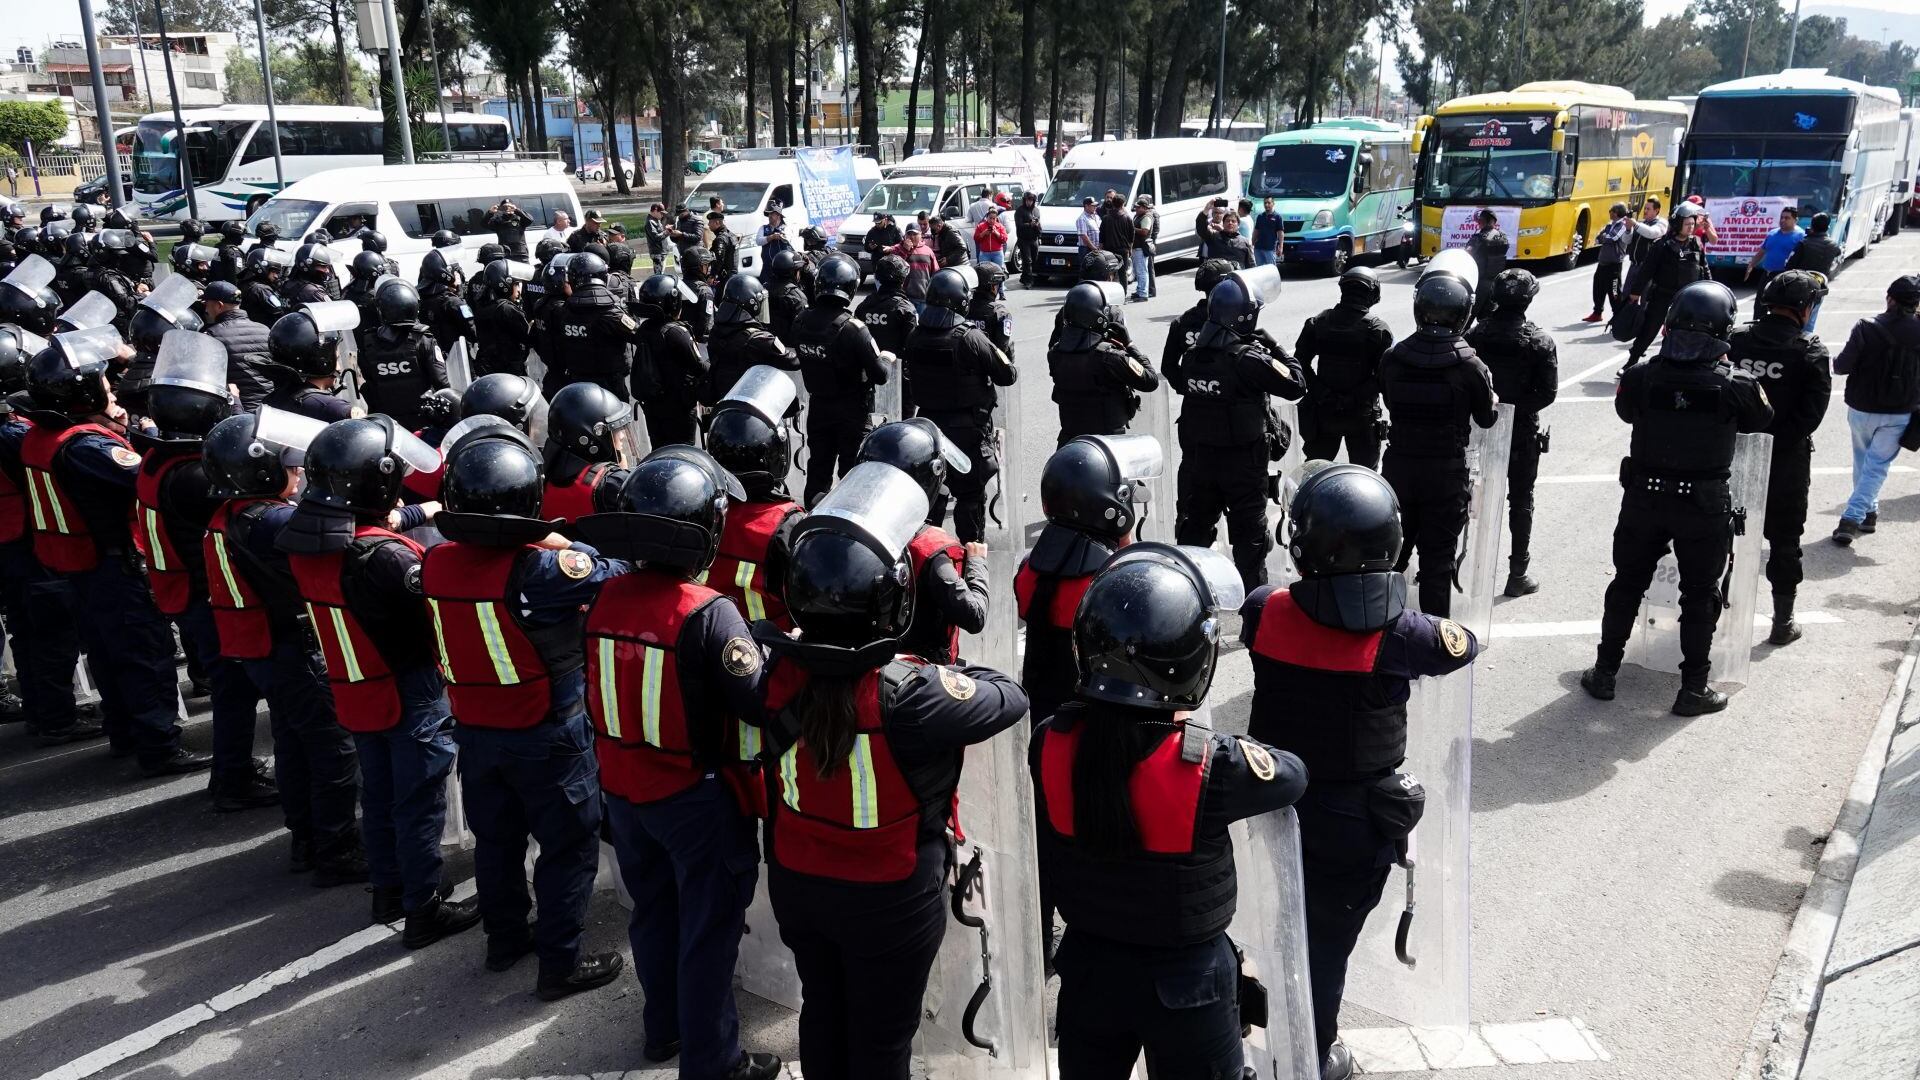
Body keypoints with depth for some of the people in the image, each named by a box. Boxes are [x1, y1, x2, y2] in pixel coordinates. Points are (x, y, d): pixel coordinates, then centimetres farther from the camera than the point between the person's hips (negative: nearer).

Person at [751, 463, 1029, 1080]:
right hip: (891, 900, -4)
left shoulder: (775, 673, -20)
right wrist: (957, 673, -2)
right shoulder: (910, 694, -33)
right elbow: (1010, 699, -17)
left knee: (822, 1014, 27)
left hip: (796, 884, 5)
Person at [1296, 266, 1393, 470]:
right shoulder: (1378, 329, -11)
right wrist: (1357, 396, -13)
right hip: (1361, 415, -3)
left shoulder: (1318, 322, -2)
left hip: (1323, 413, 3)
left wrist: (1320, 392, -8)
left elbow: (1301, 362, -4)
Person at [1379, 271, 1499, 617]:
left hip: (1399, 465, 3)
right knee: (1438, 557, 7)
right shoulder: (1468, 364, -14)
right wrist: (1492, 398, 19)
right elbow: (1486, 418, -1)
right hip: (1446, 471, -3)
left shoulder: (1392, 357, -8)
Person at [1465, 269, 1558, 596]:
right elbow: (1548, 392, -14)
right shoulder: (1540, 341, -13)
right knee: (1520, 502, 8)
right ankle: (1517, 575, 11)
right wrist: (1521, 406, -1)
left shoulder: (1476, 333, -8)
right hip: (1522, 432, -2)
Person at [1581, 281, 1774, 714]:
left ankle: (1604, 672, 25)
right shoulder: (1736, 386, -17)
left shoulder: (1641, 377, -14)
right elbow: (1761, 418, 3)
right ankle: (1693, 688, 19)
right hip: (1706, 504, -1)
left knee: (1627, 584, 17)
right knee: (1700, 595, 13)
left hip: (1644, 498, 2)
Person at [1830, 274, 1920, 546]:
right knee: (1877, 466, 3)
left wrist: (1836, 361, 9)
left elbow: (1841, 366, -16)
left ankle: (1869, 512, 30)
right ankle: (1851, 518, -9)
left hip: (1861, 408, 0)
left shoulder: (1867, 328, -16)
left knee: (1862, 461, 20)